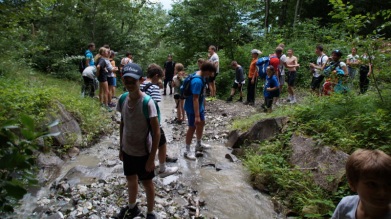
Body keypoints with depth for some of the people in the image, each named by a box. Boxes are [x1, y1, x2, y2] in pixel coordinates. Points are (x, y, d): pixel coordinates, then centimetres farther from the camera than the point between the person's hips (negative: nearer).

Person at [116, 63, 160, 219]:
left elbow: (156, 132, -19)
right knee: (131, 180, 25)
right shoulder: (123, 99, -6)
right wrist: (121, 147, 11)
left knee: (147, 184, 14)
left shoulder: (147, 102, -24)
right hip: (127, 151, 6)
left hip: (143, 153, -5)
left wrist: (151, 158, -18)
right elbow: (122, 124, 8)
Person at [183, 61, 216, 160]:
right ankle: (187, 151, 16)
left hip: (199, 106, 10)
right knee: (192, 128, 1)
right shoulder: (197, 81, -30)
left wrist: (203, 105, 25)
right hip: (192, 108, -10)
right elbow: (195, 99, -32)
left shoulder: (200, 76, 1)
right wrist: (197, 116, -31)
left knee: (201, 123, 21)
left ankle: (199, 144, 40)